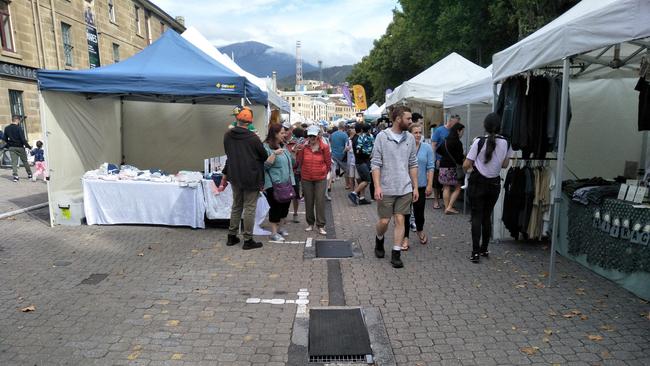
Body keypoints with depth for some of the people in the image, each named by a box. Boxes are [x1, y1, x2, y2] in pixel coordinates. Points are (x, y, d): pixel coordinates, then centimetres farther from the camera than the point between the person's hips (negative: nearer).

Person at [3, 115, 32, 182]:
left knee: (14, 162, 4)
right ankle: (29, 174, 17)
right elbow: (23, 139, -18)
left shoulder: (6, 128, 4)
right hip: (19, 147, -4)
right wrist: (28, 146, -11)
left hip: (11, 147, 4)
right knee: (25, 161, 9)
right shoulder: (19, 128, -15)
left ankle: (15, 175, -7)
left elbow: (5, 139, 11)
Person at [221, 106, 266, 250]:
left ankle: (232, 236, 25)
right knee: (249, 208, 2)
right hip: (251, 177, -5)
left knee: (236, 206, 19)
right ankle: (248, 240, 7)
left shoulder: (227, 136, -1)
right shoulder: (253, 138, -17)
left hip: (235, 177, 5)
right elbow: (264, 156, -6)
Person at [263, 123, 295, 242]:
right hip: (274, 184, -8)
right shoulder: (266, 147, -9)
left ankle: (280, 227, 30)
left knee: (285, 205, 13)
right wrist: (274, 154, -26)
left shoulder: (282, 146, 16)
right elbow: (265, 165, -18)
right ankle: (274, 232, 7)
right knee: (276, 207, -4)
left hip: (286, 183, 8)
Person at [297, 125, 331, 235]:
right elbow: (300, 162, 9)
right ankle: (310, 223, 24)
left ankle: (321, 226, 6)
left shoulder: (324, 147, -7)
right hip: (306, 179, 2)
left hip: (320, 179, -2)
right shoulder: (304, 147, -2)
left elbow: (328, 162, 2)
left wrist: (323, 172, 7)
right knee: (308, 201, 10)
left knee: (320, 201, -2)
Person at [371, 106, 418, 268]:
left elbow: (413, 164, 9)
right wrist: (377, 186, -14)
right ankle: (379, 240, 36)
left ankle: (396, 254, 14)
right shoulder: (382, 136, -7)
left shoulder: (410, 138, 5)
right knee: (384, 221, 5)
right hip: (386, 189, -3)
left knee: (400, 220, 3)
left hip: (405, 189, 3)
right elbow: (376, 163, -8)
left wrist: (415, 187, 6)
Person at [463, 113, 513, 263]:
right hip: (494, 183, 4)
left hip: (478, 183, -4)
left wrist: (471, 166, 8)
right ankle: (484, 249, 24)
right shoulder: (506, 143, -2)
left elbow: (466, 165, -13)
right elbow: (505, 165, 9)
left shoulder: (479, 141, -14)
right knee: (487, 216, 15)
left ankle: (475, 252, -1)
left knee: (477, 217, 1)